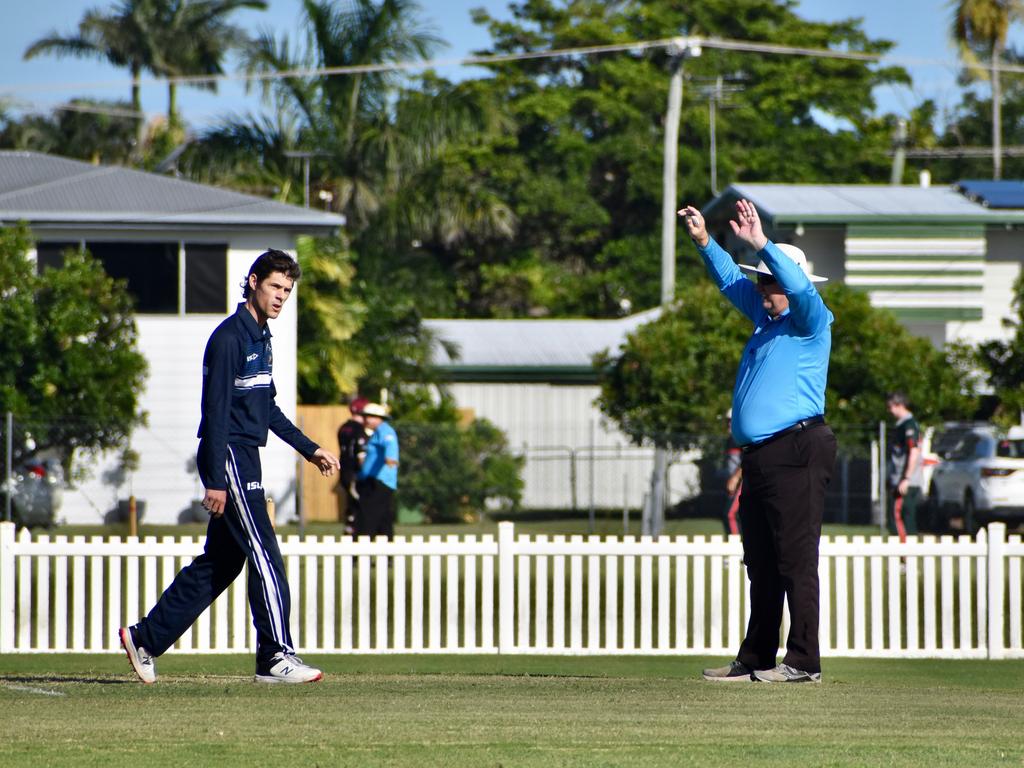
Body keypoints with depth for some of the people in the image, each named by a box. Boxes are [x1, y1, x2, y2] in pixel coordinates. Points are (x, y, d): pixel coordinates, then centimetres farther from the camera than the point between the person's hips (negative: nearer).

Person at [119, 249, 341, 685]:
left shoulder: (261, 337, 17)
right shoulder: (229, 338, -13)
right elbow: (216, 410, -17)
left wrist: (309, 449, 26)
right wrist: (216, 480, -21)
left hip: (245, 459, 10)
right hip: (230, 457, -10)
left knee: (219, 562, 10)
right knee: (264, 555, -11)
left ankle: (146, 638, 17)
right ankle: (276, 657, -11)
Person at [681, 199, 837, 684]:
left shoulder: (811, 323, -4)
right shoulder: (766, 318, 19)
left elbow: (800, 287, -22)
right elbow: (731, 281, 27)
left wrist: (761, 244, -24)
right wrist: (705, 242, 16)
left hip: (798, 450, -9)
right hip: (759, 457, 9)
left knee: (796, 561, -10)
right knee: (761, 565, 11)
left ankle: (803, 662, -11)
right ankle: (755, 659, 16)